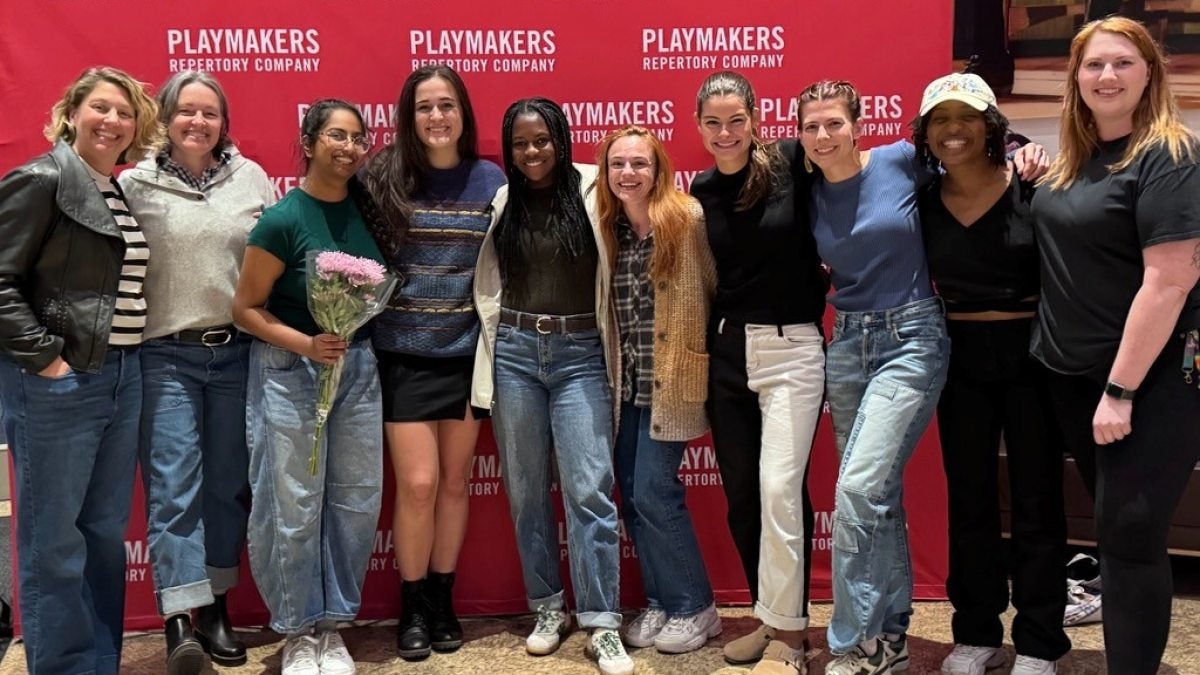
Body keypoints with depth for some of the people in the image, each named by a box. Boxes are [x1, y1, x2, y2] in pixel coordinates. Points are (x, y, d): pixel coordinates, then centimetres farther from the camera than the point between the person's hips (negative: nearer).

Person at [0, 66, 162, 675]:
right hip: (58, 383, -8)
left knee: (106, 534, 15)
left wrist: (127, 359, 7)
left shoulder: (120, 195, 14)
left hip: (123, 378, 8)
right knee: (54, 542, 3)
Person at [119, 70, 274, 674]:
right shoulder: (135, 184, 1)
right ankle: (181, 621, -3)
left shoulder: (251, 178, 7)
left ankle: (215, 605, 22)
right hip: (166, 355, -2)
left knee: (228, 483, 9)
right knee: (173, 484, -6)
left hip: (238, 352, 3)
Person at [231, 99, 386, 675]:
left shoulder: (367, 210, 3)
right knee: (294, 507, 1)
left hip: (359, 368, 5)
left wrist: (355, 347, 3)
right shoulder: (282, 220, -13)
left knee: (356, 501, 7)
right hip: (291, 372, -5)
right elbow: (246, 308, -9)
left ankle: (332, 626, 23)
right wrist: (307, 344, -21)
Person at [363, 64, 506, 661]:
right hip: (405, 355, -2)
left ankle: (443, 600, 26)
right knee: (417, 484, -3)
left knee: (455, 482, 10)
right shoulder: (385, 177, -2)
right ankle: (413, 606, 17)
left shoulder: (490, 181, 3)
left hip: (467, 353, 2)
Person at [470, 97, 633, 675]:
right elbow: (487, 284, 13)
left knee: (588, 489, -6)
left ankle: (601, 623, 3)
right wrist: (494, 344, 10)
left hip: (579, 353, -3)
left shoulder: (592, 189, -1)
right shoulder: (502, 203, 9)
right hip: (514, 351, 4)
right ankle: (547, 607, 23)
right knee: (526, 490, 9)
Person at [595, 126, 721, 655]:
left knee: (654, 493, -6)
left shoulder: (688, 218, -12)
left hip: (671, 377, -6)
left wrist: (707, 348, -8)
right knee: (631, 495, 8)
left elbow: (716, 287, -9)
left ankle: (695, 608, 12)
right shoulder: (607, 226, 5)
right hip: (625, 380, 6)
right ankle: (660, 602, 24)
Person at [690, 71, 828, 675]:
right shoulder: (701, 191, 7)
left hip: (791, 347, -5)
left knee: (779, 490, -10)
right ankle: (772, 617, 26)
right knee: (739, 494, 9)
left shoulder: (791, 164, -6)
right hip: (726, 351, 5)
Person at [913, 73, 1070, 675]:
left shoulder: (1031, 184, -9)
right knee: (968, 499, 12)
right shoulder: (923, 200, 0)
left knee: (1036, 499, 7)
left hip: (1029, 353, -3)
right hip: (960, 358, 3)